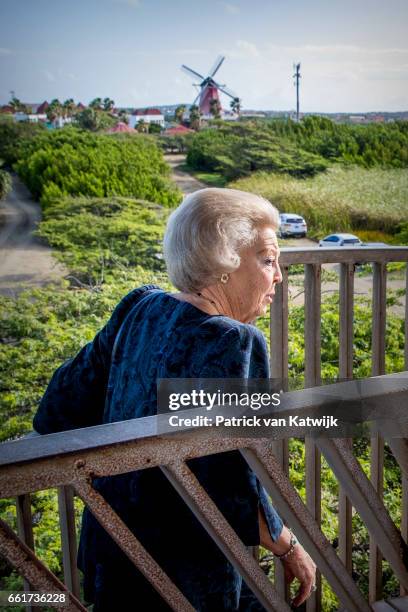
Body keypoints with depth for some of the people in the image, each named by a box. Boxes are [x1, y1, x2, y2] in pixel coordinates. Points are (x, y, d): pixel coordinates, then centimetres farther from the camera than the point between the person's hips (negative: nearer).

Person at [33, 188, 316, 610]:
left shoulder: (138, 308, -5)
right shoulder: (234, 344, -25)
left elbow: (61, 407, 1)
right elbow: (233, 492, -26)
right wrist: (290, 551, -9)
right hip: (185, 576, -7)